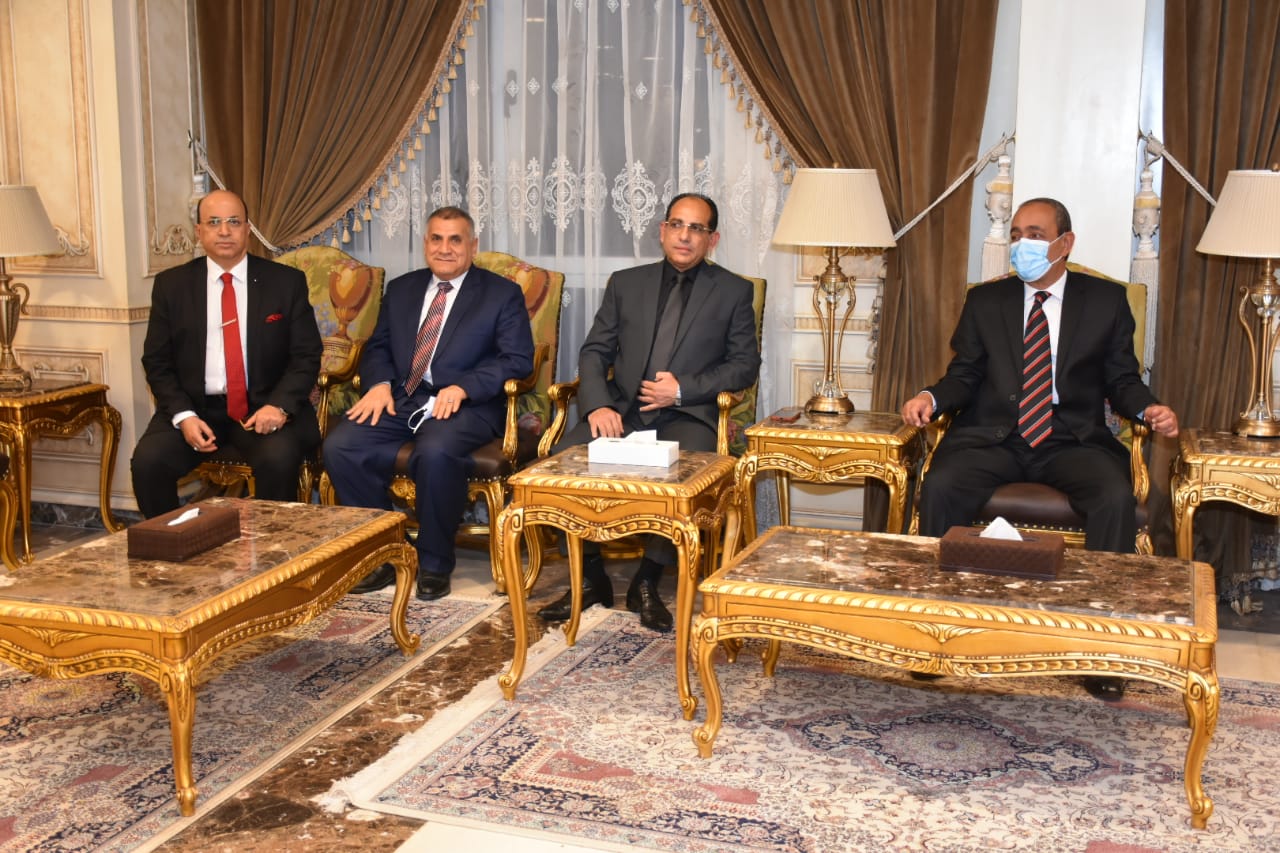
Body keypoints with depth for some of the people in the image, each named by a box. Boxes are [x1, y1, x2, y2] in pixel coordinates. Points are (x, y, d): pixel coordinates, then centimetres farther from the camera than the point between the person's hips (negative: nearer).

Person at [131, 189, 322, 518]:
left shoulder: (287, 282, 4)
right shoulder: (171, 285, 7)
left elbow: (306, 355, 1)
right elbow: (157, 361, 7)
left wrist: (279, 405, -17)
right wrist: (183, 415, -11)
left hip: (265, 406, -2)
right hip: (196, 407, 2)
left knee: (278, 460, -32)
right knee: (147, 462, -23)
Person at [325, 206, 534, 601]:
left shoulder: (503, 294, 4)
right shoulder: (401, 289, 19)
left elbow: (518, 359, -5)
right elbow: (378, 346, 19)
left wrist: (462, 388, -19)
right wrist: (379, 383, -5)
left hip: (467, 405, -5)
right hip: (401, 400, 5)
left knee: (436, 451, -37)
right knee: (340, 445, -21)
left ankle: (434, 564, -16)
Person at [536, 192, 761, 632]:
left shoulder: (734, 291, 9)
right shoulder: (625, 283, 14)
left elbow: (745, 364, 4)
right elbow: (594, 352, 10)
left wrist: (683, 388, -11)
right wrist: (597, 405, -10)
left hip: (687, 415, -2)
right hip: (622, 410, 2)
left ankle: (646, 582, -14)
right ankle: (591, 579, -8)